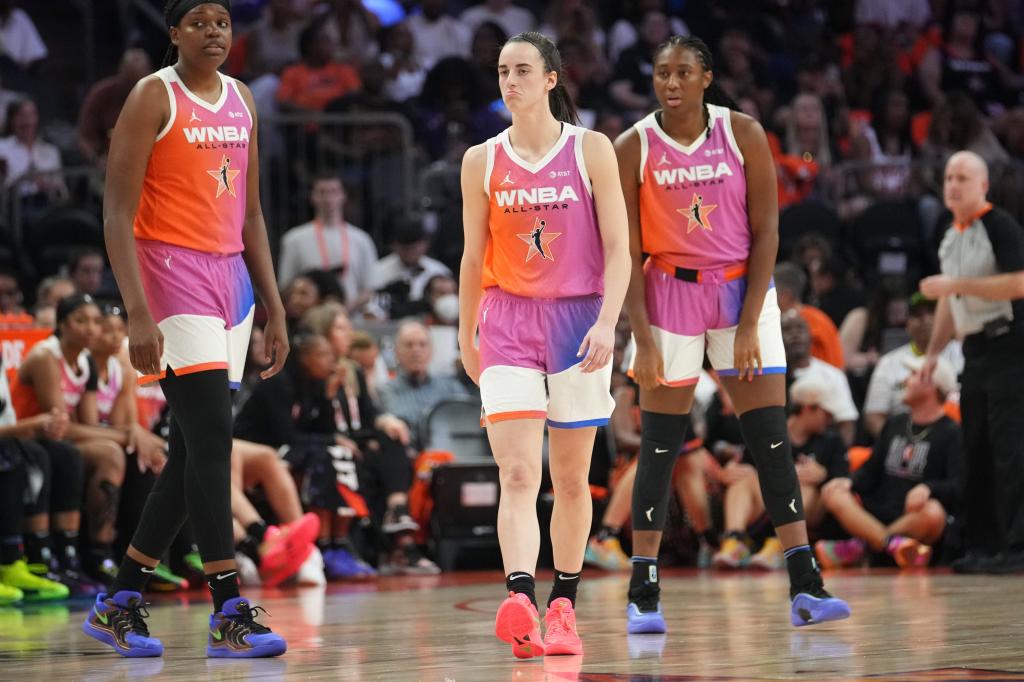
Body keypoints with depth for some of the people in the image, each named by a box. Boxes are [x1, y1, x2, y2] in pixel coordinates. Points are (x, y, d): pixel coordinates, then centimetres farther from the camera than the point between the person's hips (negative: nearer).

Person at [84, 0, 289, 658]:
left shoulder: (241, 99, 14)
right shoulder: (153, 98, -7)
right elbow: (118, 215, -11)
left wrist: (274, 308, 15)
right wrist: (139, 315, -20)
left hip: (230, 277, 8)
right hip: (172, 273, -7)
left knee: (192, 451, 7)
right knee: (212, 436, -14)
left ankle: (119, 604, 16)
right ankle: (229, 615, -15)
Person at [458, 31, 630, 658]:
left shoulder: (592, 151, -1)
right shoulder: (482, 161, 5)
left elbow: (618, 249, -3)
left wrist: (607, 322, -15)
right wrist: (466, 337, 16)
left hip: (578, 319, -1)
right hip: (508, 323, 1)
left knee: (571, 477, 8)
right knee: (517, 475, -15)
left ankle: (564, 606, 19)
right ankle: (520, 603, -29)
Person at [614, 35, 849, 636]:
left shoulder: (743, 134, -5)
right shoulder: (634, 147, -5)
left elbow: (766, 232, -4)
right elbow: (628, 250, -2)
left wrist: (749, 324, -10)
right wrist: (643, 336, -10)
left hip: (744, 289, 1)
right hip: (669, 293, -1)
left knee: (772, 439, -3)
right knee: (660, 444, -1)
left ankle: (806, 587, -4)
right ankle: (643, 595, 3)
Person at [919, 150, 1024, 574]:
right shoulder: (950, 236, 15)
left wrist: (956, 285, -22)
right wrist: (933, 352, 20)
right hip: (974, 350, 9)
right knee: (977, 452, 9)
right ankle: (983, 545, 14)